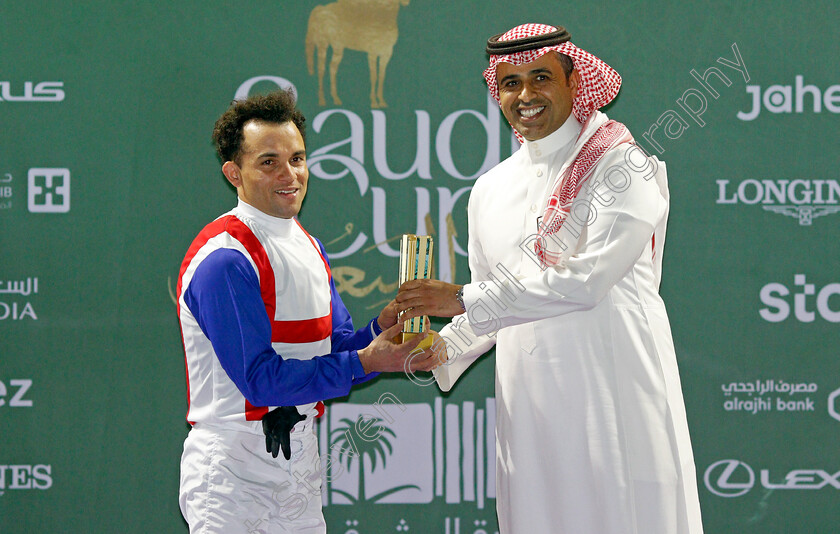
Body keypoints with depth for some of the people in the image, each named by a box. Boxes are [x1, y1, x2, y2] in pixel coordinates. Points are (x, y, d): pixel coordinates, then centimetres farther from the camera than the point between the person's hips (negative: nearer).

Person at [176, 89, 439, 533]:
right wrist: (365, 361, -21)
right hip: (232, 475, -8)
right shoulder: (224, 259, -17)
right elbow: (260, 378, -21)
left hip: (299, 460, 8)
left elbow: (338, 346, 13)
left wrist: (382, 328, -8)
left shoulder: (307, 247, 12)